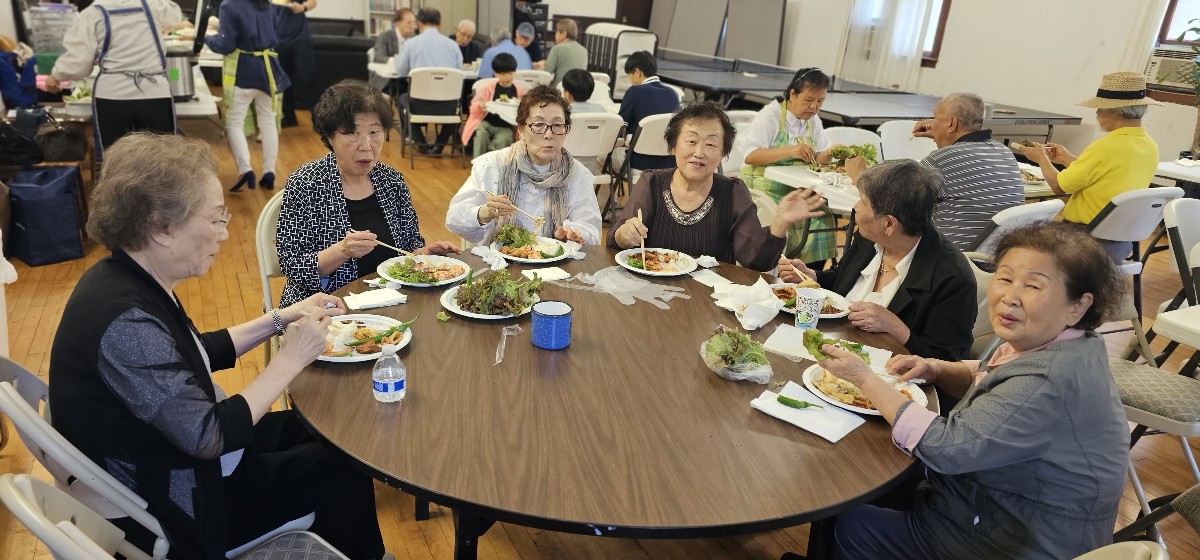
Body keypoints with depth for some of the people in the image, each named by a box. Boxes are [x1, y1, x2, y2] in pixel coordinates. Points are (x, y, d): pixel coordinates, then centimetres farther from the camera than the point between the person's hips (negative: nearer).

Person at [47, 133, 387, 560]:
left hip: (175, 457, 9)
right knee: (343, 471, 2)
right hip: (180, 505, -9)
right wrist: (291, 358, -23)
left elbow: (194, 355, 10)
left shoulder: (129, 280, -5)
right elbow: (207, 437, -30)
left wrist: (280, 319, 2)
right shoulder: (125, 322, -34)